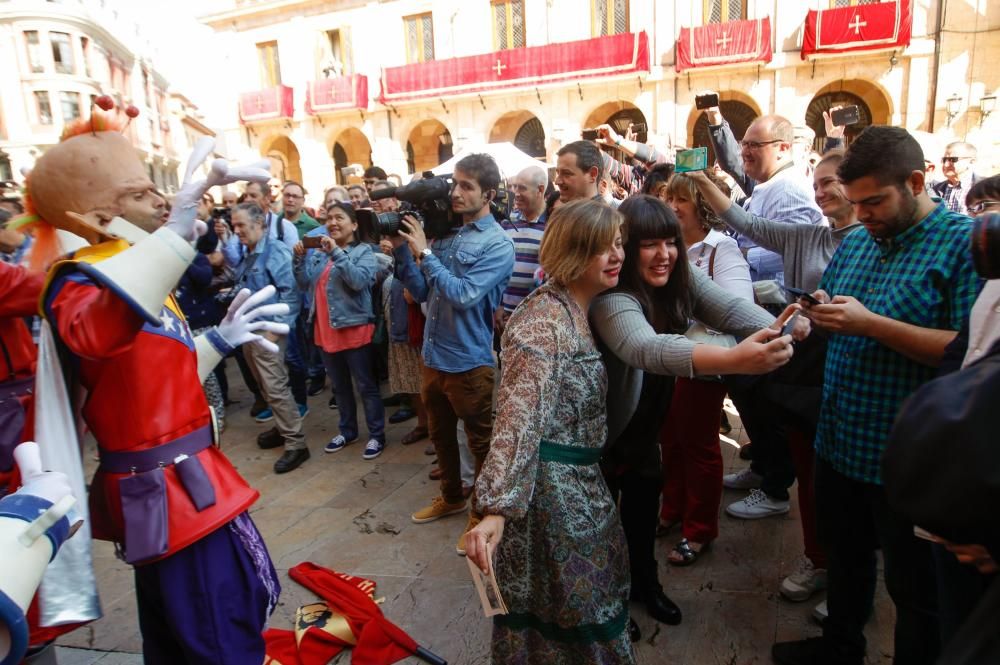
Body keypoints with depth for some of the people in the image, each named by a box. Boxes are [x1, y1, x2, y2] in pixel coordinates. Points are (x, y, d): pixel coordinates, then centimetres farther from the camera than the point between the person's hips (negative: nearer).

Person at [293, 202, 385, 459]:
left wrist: (337, 253, -25)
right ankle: (347, 431, 34)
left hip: (354, 329, -6)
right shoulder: (319, 252, 10)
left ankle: (377, 435, 15)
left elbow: (359, 280, -24)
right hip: (326, 331, 6)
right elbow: (304, 284, 6)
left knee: (366, 386, 3)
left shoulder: (363, 251, -7)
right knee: (340, 386, 19)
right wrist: (300, 258, -8)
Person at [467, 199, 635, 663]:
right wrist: (496, 507, -36)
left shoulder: (581, 310, 6)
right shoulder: (545, 320, -24)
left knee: (588, 588, 25)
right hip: (549, 481, -9)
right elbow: (519, 417, -32)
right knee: (570, 597, 11)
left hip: (580, 476, 9)